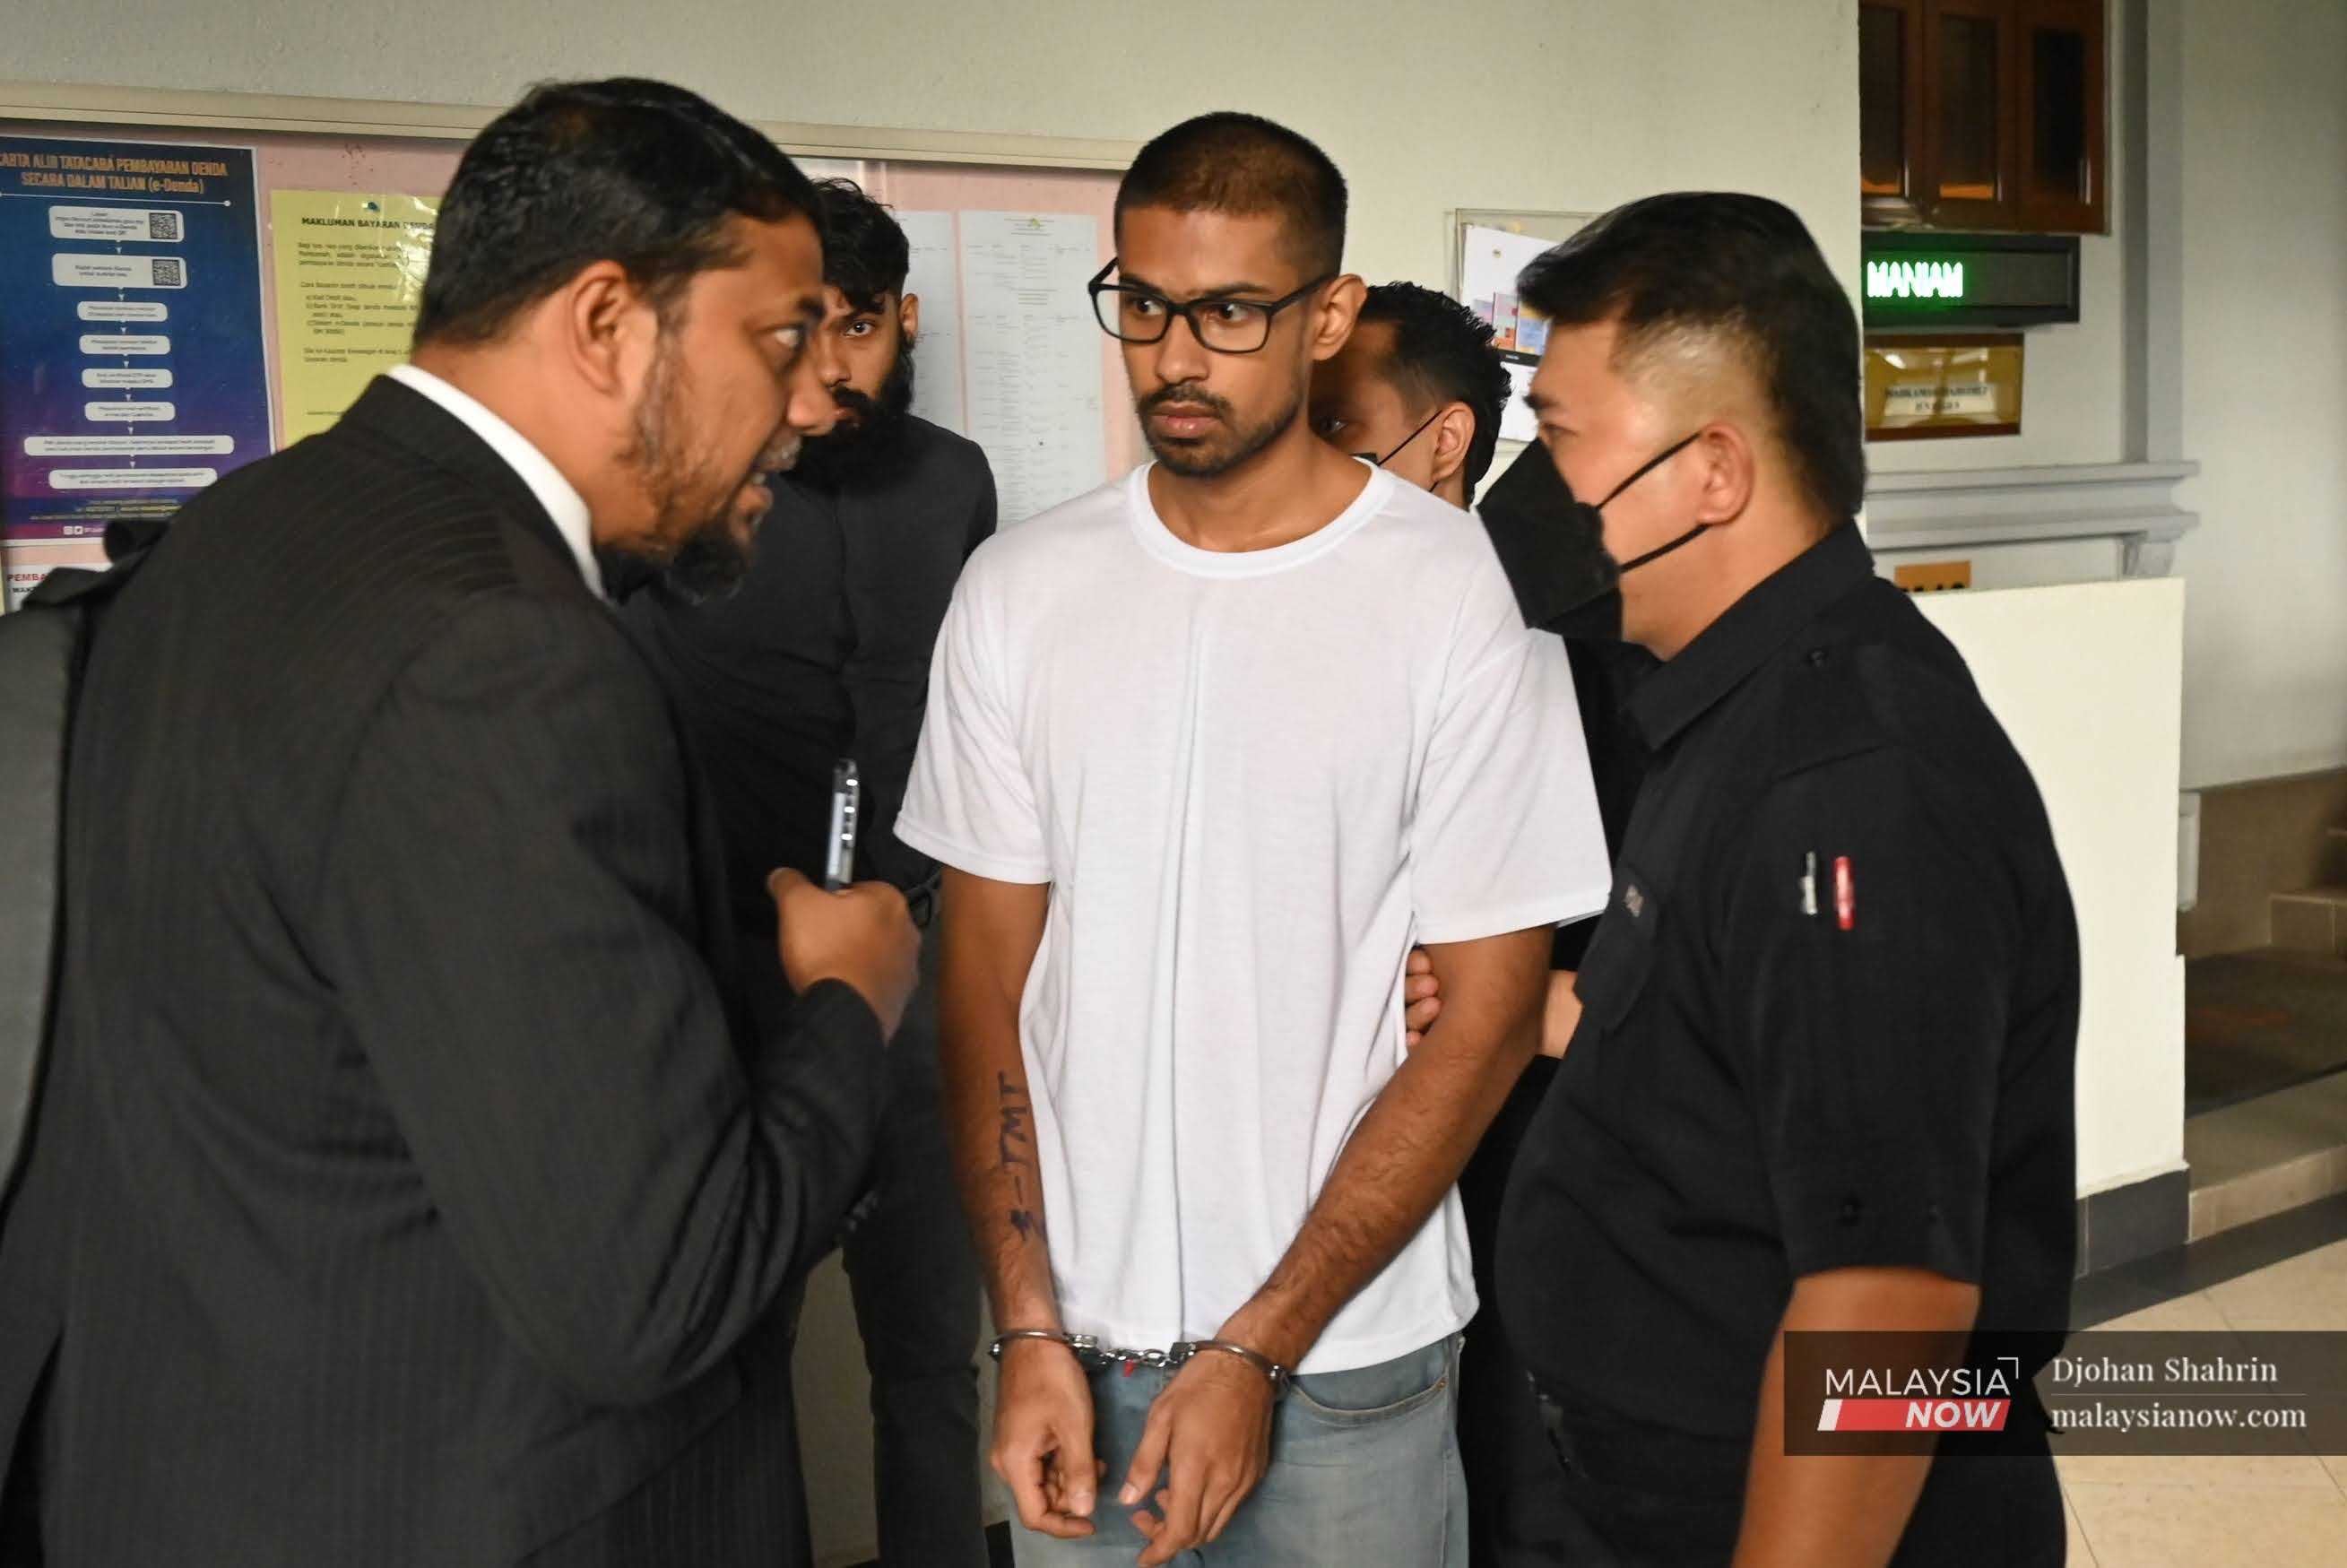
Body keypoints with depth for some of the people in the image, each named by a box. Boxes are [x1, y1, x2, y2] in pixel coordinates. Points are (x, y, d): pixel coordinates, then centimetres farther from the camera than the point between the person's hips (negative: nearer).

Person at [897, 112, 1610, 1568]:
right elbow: (988, 981, 2)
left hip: (1350, 1369, -2)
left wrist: (1259, 1350, -11)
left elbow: (1488, 1014, -9)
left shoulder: (1462, 593, -10)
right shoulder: (1019, 591, 0)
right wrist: (1029, 1331, -4)